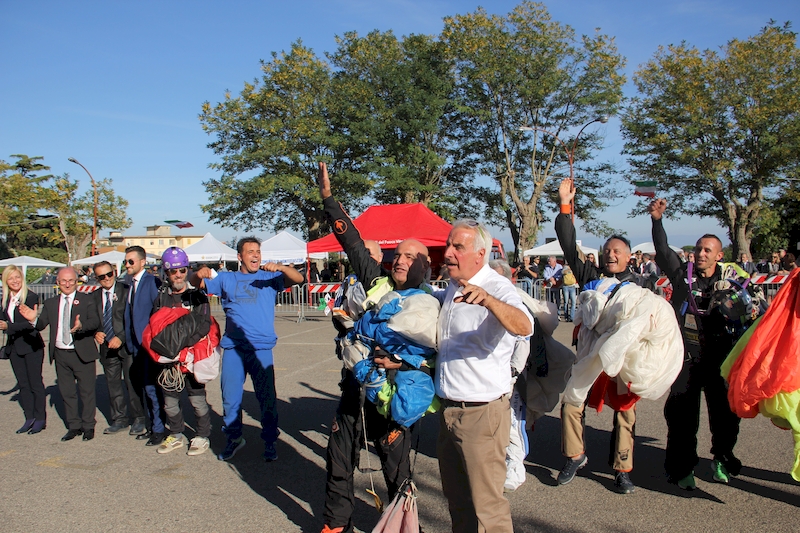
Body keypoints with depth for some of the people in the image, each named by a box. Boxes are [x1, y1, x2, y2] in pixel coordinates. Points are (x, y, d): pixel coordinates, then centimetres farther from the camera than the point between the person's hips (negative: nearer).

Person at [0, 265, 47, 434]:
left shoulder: (31, 297, -12)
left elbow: (31, 323, -18)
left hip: (31, 346, -6)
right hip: (14, 347, 6)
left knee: (35, 383, 2)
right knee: (23, 384, 12)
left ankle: (40, 419, 11)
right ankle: (29, 418, 20)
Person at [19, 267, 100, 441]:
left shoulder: (87, 300, -2)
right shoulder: (51, 303, 11)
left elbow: (95, 322, -14)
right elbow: (41, 325, 2)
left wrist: (81, 326, -34)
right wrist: (34, 319, -20)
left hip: (82, 354, -4)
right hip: (60, 355, 4)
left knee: (87, 391, 5)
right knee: (66, 392, 12)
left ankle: (88, 426, 18)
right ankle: (73, 426, 25)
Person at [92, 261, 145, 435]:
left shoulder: (126, 290, -7)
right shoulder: (94, 296, 9)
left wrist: (121, 338, -17)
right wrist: (96, 333, -5)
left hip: (127, 345, -5)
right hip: (107, 347, 5)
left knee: (132, 383, 1)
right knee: (113, 385, 10)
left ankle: (138, 418, 15)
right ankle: (119, 419, 22)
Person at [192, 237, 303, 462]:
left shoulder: (270, 277, 7)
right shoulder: (226, 279, 14)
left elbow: (298, 279, -4)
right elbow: (197, 284, 13)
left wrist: (280, 267, -24)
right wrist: (199, 273, -11)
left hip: (261, 348, -2)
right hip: (233, 348, 2)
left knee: (267, 398, 3)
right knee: (230, 397, 10)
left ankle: (270, 443, 17)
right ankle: (234, 438, 29)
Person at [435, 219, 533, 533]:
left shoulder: (497, 287, -17)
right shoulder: (452, 288, 9)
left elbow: (524, 327, -38)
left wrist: (486, 299, -55)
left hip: (482, 412, -8)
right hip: (449, 409, 8)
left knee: (486, 505, 0)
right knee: (456, 495, 21)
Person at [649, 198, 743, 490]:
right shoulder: (683, 275, 2)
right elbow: (664, 252, -11)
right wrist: (657, 221, -23)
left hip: (720, 358, 1)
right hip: (686, 358, -1)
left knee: (725, 412, 9)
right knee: (681, 414, 0)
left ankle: (722, 459, 32)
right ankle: (682, 468, 14)